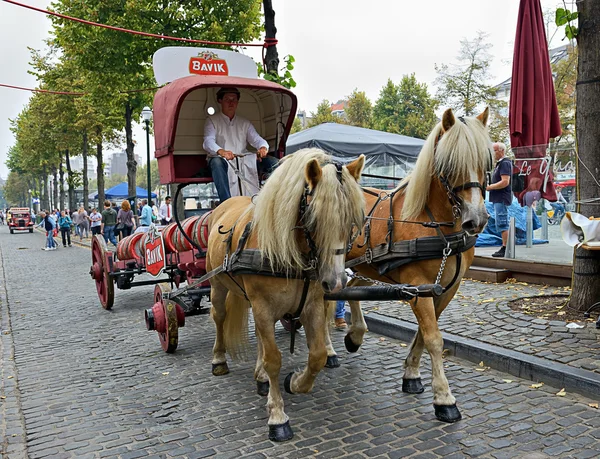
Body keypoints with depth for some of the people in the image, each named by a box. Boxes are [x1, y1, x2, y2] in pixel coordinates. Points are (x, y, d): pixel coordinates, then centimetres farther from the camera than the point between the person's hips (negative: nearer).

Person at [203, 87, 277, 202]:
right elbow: (208, 142, -7)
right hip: (221, 158, -3)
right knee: (216, 162, -41)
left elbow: (257, 139, 12)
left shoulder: (244, 123, 23)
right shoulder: (212, 121, 10)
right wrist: (221, 152, -32)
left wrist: (263, 147, -16)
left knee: (273, 162, -20)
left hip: (244, 158, 4)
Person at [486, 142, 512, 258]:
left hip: (502, 199, -11)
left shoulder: (505, 163, -13)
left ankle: (505, 249, -6)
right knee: (502, 224, 13)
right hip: (498, 199, 11)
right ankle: (504, 248, 19)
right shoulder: (499, 163, 19)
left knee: (502, 224, -9)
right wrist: (490, 186, 12)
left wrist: (489, 187, -16)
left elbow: (505, 182, -23)